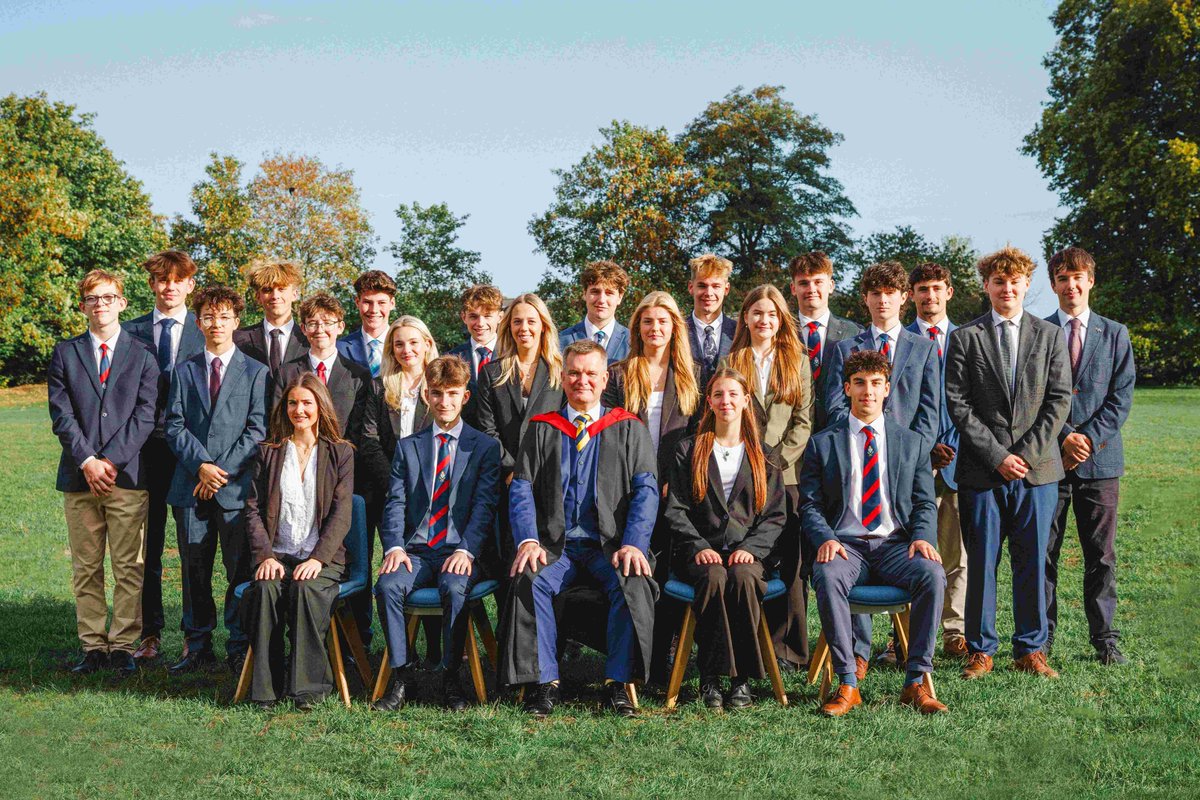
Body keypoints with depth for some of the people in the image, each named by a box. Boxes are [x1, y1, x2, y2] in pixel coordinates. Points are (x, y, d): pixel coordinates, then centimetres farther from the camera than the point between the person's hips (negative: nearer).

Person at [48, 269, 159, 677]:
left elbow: (145, 415, -1)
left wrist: (111, 460, -11)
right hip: (79, 476, 2)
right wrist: (87, 460, -10)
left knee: (128, 567, -1)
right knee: (86, 567, 6)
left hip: (127, 474, -2)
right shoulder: (65, 353, 11)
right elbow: (61, 414, 3)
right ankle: (93, 647, 13)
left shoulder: (142, 354, 7)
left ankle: (123, 647, 6)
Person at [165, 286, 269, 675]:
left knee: (240, 570, -1)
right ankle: (198, 646, 16)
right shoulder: (184, 371, 13)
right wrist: (201, 464, -10)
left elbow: (257, 429, -1)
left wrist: (224, 471, -9)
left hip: (238, 486, -2)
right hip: (191, 486, 2)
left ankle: (240, 648, 7)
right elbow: (174, 425, 5)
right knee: (194, 570, 6)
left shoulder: (256, 372, 6)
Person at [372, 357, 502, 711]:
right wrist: (394, 546, -10)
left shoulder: (485, 446, 10)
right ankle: (402, 678, -19)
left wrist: (465, 550, -17)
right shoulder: (408, 446, 18)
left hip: (460, 552, -2)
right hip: (416, 550, 3)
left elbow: (485, 505, -1)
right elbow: (395, 502, 8)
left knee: (455, 588, -35)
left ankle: (451, 679, -22)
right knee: (388, 585, -28)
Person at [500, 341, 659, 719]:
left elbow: (646, 490, 1)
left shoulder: (629, 429, 10)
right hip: (555, 543, 1)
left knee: (633, 583, -31)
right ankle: (544, 681, -18)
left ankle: (618, 682, -19)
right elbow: (521, 488, 5)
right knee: (530, 581, -29)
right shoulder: (542, 429, 14)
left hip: (610, 543, -1)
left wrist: (634, 544, -15)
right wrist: (528, 539, -13)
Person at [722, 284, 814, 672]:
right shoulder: (730, 364, 11)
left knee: (790, 562, -2)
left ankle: (788, 649, 3)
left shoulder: (798, 363, 12)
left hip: (786, 475, 1)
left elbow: (803, 422, 5)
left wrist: (778, 460, -7)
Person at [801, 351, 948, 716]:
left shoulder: (912, 442, 15)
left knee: (933, 574, -31)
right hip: (845, 545, -1)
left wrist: (923, 537, -10)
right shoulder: (822, 443, 11)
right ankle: (848, 683, -28)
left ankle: (916, 682, -23)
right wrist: (826, 539, -14)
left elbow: (925, 503, 12)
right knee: (827, 576, -35)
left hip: (896, 545, 1)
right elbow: (810, 504, 6)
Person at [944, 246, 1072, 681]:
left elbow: (1059, 400, 4)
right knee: (980, 563, 1)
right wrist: (997, 456, -9)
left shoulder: (1050, 335, 10)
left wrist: (1027, 453, -7)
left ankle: (1030, 649, 15)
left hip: (1037, 468, 1)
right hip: (981, 472, -1)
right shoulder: (965, 338, 5)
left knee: (1033, 562, 5)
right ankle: (981, 650, 11)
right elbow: (958, 405, -1)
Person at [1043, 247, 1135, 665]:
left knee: (1102, 555, 4)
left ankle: (1104, 639, 13)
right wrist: (1063, 437, -10)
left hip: (1100, 458, 1)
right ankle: (1041, 637, 12)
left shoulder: (1115, 335, 10)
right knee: (1042, 553, 2)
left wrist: (1090, 437, -9)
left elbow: (1122, 397, 4)